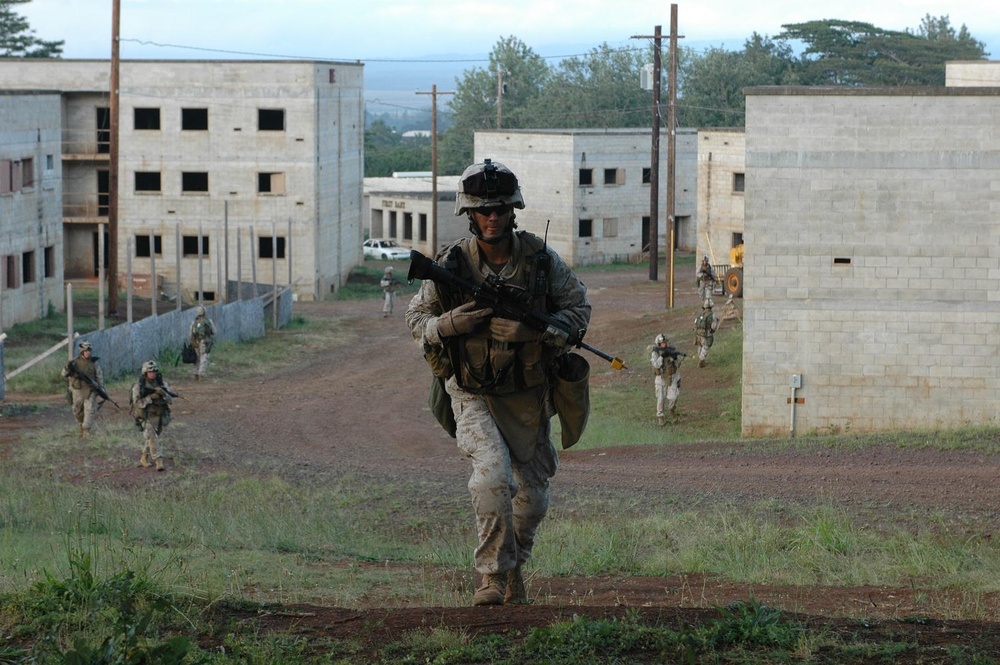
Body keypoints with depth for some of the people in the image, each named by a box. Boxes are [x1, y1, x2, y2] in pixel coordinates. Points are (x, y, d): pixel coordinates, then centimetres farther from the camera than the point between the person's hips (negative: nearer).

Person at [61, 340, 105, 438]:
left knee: (90, 410, -12)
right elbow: (64, 374, -5)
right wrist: (67, 368, -26)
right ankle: (81, 427, 34)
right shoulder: (74, 362, -2)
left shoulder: (94, 363, 0)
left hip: (90, 390, -1)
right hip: (77, 391, 1)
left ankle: (86, 431, -11)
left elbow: (99, 376, 3)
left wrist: (102, 389, -6)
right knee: (77, 412, 10)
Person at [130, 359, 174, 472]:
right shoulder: (138, 386, -10)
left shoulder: (161, 383, 0)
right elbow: (137, 403, -16)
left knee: (150, 439, 16)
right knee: (152, 438, -18)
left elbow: (170, 399, -6)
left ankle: (144, 459, 32)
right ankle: (159, 461, -19)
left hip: (160, 416, 4)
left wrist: (163, 393, -27)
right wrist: (150, 397, -27)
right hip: (146, 417, -4)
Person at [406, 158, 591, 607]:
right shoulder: (452, 265, -13)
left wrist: (532, 330, -21)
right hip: (473, 393, -3)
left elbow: (579, 309, -3)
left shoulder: (541, 259, -11)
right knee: (493, 470, -27)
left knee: (532, 494, 13)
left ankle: (514, 562, 40)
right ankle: (494, 573, -16)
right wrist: (450, 324, -23)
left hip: (527, 393, 3)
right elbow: (416, 318, -1)